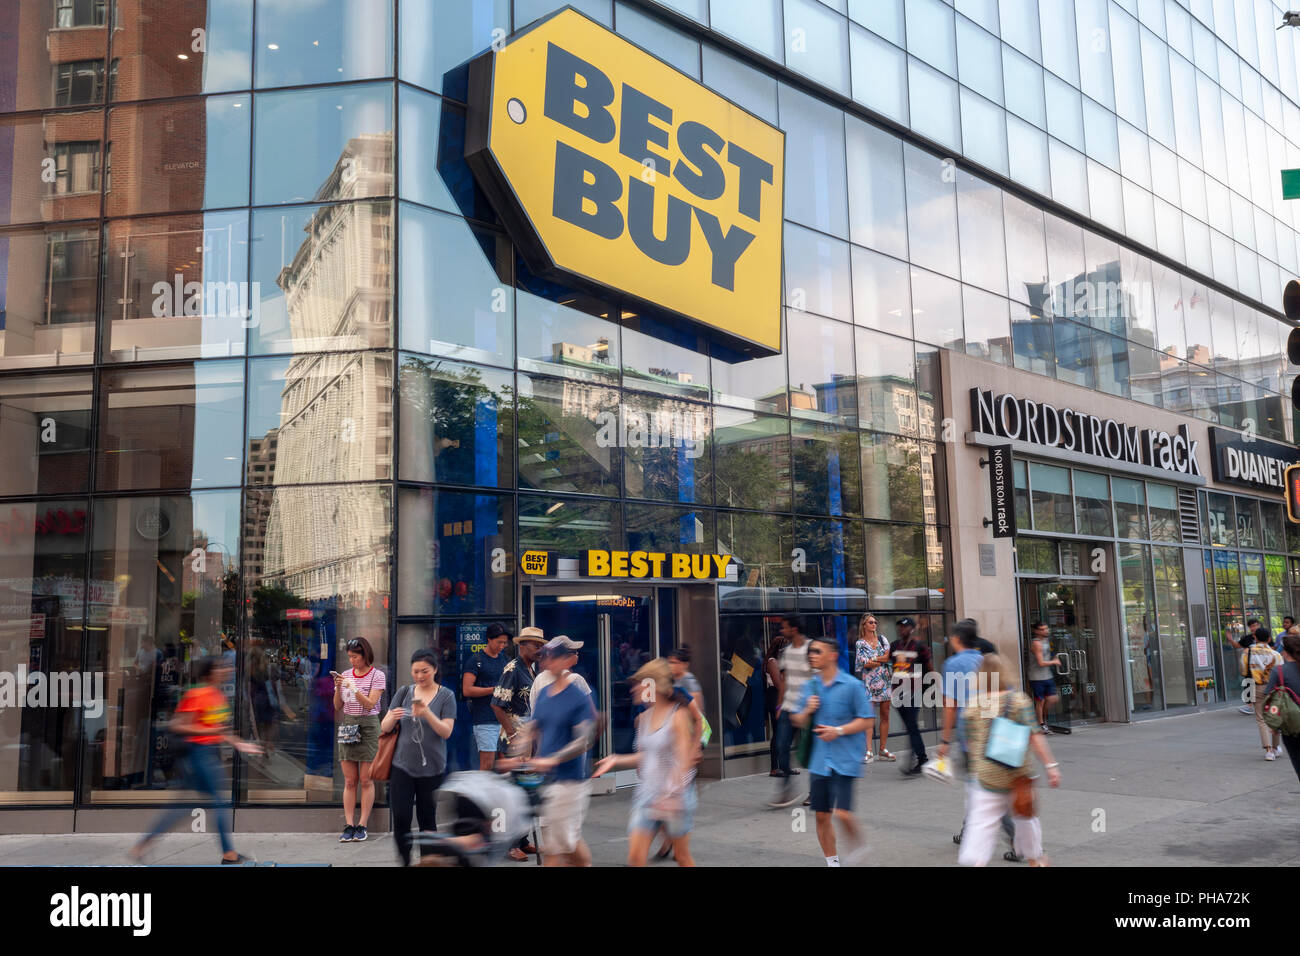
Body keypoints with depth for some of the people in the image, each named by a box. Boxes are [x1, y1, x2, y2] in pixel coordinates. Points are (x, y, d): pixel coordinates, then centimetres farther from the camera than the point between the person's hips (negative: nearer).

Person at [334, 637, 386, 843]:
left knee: (366, 780, -3)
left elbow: (370, 704, -11)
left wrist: (354, 688, -21)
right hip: (347, 725, 4)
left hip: (367, 726, -4)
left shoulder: (377, 676, -3)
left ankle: (362, 826, 1)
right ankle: (348, 826, 4)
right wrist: (338, 688, -6)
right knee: (349, 781, 3)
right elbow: (337, 706, 10)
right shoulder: (346, 675, 11)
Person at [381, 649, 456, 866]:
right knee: (400, 818, -4)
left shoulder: (446, 696, -1)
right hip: (402, 766, 2)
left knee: (428, 820, 5)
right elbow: (384, 727, 5)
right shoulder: (404, 693, 6)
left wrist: (426, 713, -25)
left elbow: (446, 732, -9)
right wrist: (393, 717, -18)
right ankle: (404, 861, 13)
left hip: (431, 768, -1)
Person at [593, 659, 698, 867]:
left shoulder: (678, 715, -11)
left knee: (682, 855, 9)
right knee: (635, 856, -3)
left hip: (675, 794, -6)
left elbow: (683, 760, -14)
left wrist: (671, 795, -22)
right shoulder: (644, 717, 9)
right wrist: (616, 760, 7)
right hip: (647, 793, 6)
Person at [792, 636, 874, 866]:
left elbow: (867, 720, -6)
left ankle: (856, 845, 15)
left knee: (841, 813, -14)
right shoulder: (810, 686, 8)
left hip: (845, 759, -5)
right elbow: (798, 721, 15)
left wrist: (839, 731, -16)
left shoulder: (852, 686, -7)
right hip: (819, 760, 5)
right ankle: (832, 861, 24)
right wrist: (807, 710, -7)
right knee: (822, 815, 8)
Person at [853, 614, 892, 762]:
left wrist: (873, 660, -6)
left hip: (885, 680, 4)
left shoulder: (882, 639, 12)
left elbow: (889, 656, 0)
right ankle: (869, 751, -10)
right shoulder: (860, 643, 3)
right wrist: (882, 659, -5)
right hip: (869, 682, -4)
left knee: (885, 715, 5)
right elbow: (862, 664, -9)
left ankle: (883, 749, 12)